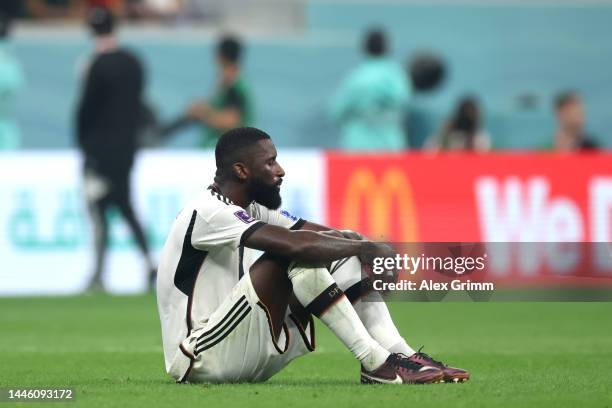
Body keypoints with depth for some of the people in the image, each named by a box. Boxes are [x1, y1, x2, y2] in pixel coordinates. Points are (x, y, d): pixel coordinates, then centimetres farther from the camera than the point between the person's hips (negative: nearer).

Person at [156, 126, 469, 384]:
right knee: (296, 258, -26)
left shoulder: (253, 209, 13)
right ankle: (375, 363, -26)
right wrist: (363, 248, -20)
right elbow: (295, 244, -31)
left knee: (347, 262, 1)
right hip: (200, 360, -9)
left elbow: (325, 234, 5)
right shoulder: (208, 212, -18)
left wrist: (358, 246, -17)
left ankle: (399, 356, -12)